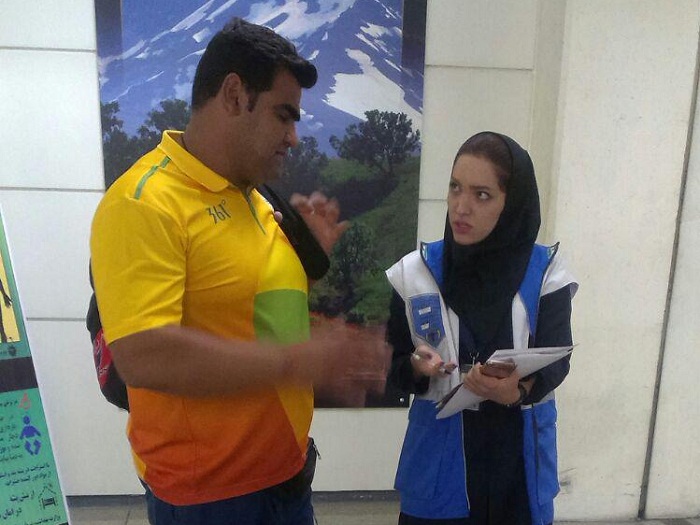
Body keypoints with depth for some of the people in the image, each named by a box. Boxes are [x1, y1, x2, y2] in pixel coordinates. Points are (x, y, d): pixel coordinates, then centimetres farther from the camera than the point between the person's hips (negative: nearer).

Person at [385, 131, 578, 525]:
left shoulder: (546, 272, -6)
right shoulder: (415, 272, -6)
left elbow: (557, 362, -9)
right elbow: (392, 367, -1)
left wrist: (519, 389, -29)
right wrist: (417, 367, -23)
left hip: (519, 454, 1)